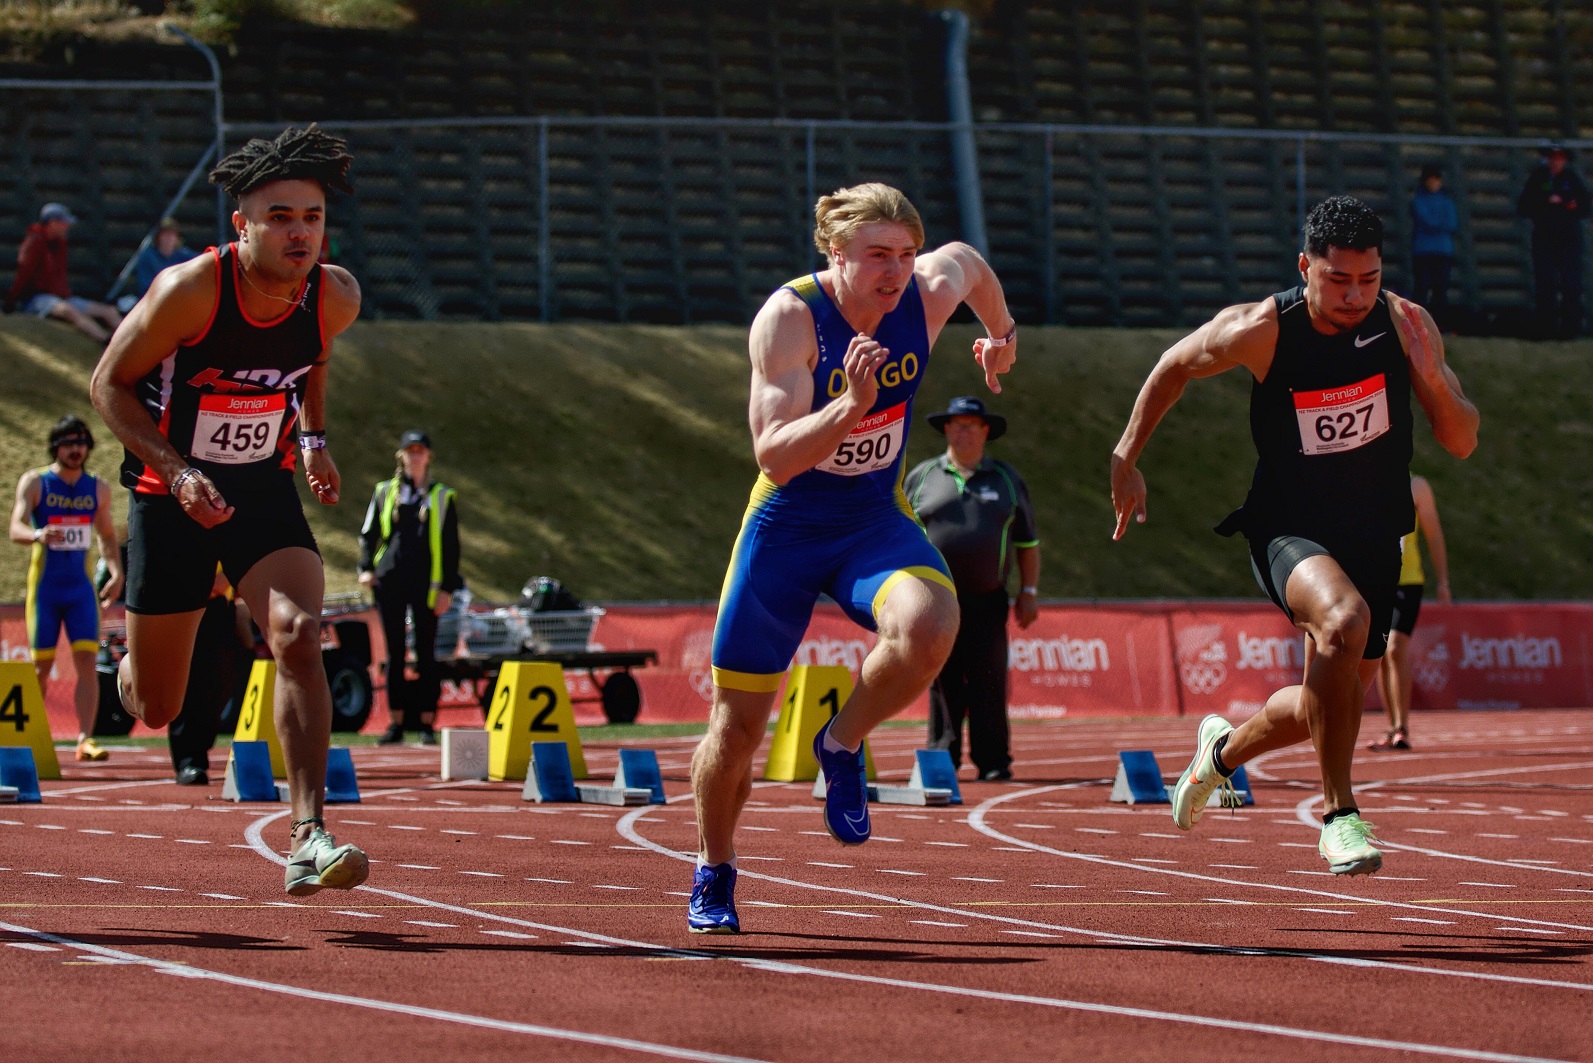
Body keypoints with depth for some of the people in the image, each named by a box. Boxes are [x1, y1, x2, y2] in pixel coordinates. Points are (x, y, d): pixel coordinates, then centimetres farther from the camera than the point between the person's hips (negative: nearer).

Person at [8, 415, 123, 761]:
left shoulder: (98, 488, 8)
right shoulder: (34, 483, -3)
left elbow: (107, 536, 20)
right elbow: (16, 528, -15)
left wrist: (116, 573, 5)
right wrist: (37, 535, -38)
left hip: (82, 587, 2)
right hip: (44, 586, -2)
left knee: (86, 661, -11)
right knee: (41, 666, 2)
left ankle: (85, 739, -16)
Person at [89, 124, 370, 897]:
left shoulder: (335, 297, -11)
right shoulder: (190, 290, -24)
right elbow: (109, 383, -13)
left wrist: (312, 439, 2)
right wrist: (177, 470, -24)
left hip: (265, 491, 2)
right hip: (171, 494, -2)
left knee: (299, 637, -25)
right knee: (154, 711, 8)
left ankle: (309, 840, -26)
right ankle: (128, 659, 49)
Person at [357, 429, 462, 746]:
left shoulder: (442, 497, 9)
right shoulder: (384, 492, 13)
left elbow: (451, 546, 7)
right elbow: (368, 534, 15)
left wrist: (447, 589, -1)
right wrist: (367, 569, -1)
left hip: (426, 585, -2)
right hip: (390, 580, 2)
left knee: (426, 654, -1)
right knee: (395, 653, 3)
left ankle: (427, 724, 1)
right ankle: (395, 723, 6)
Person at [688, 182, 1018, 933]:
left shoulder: (929, 292, -11)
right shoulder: (789, 318, -23)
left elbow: (967, 260, 16)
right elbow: (774, 457, -31)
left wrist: (1003, 332, 32)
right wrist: (849, 406, -45)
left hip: (876, 519, 3)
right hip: (787, 525, -2)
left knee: (929, 626, -33)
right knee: (737, 727, 3)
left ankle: (842, 747, -4)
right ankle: (714, 873, 32)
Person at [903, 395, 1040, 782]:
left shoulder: (1007, 480, 14)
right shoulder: (920, 478, 11)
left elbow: (1028, 542, 17)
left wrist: (1029, 592, 8)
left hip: (987, 602, 0)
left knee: (989, 683, -5)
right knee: (943, 683, -1)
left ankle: (993, 762, -3)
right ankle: (942, 759, 4)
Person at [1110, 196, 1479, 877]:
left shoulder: (1406, 324, -10)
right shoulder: (1263, 330, -17)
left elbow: (1462, 443, -7)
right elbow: (1176, 366, 3)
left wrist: (1433, 378, -25)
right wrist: (1127, 457, 4)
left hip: (1374, 536, 5)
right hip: (1289, 528, -4)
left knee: (1331, 703, 15)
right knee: (1343, 619, -36)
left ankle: (1225, 748, 48)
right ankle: (1338, 815, -24)